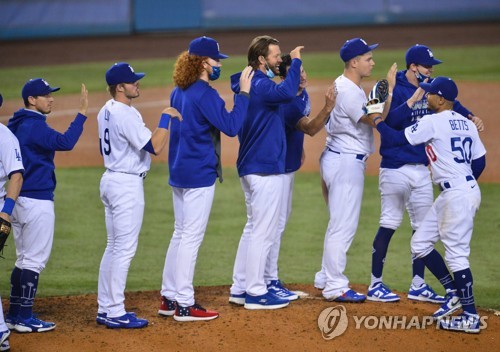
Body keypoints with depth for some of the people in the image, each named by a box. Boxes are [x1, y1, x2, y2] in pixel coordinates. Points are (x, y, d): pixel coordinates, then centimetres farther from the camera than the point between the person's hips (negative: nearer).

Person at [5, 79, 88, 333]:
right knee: (35, 259, -4)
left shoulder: (15, 125, 13)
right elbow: (65, 142, -28)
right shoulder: (34, 125, -16)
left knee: (25, 259, 16)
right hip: (37, 201, -10)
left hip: (17, 198, 10)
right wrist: (82, 112, -25)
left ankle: (14, 315, 18)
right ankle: (24, 318, -3)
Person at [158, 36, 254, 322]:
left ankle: (169, 298, 20)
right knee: (192, 237, -5)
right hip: (199, 175, -9)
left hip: (179, 173, 9)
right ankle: (185, 305, -2)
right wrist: (243, 93, -17)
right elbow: (231, 126, -22)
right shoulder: (205, 94, -17)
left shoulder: (179, 92, 10)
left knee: (181, 234, 16)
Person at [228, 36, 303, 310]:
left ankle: (240, 289, 21)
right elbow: (286, 93, -36)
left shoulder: (249, 84, 13)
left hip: (250, 168, 10)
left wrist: (297, 86, 5)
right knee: (263, 231, -4)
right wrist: (295, 62, -25)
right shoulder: (260, 85, -18)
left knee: (253, 228, 17)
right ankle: (256, 293, 0)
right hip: (265, 169, -10)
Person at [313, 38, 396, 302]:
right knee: (343, 225, -6)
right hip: (346, 161, -11)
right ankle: (335, 287, -3)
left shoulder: (342, 85, 13)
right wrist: (389, 88, -20)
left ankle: (326, 279, 26)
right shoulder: (349, 91, -20)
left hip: (336, 158, 11)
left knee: (339, 223, 18)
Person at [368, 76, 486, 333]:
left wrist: (376, 119, 5)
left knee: (456, 253, -7)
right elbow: (479, 162, 14)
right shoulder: (466, 124, 12)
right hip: (449, 196, 10)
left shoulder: (433, 122, -12)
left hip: (457, 195, -10)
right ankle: (454, 293, 19)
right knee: (420, 244, 14)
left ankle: (471, 317, -4)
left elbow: (396, 138, -9)